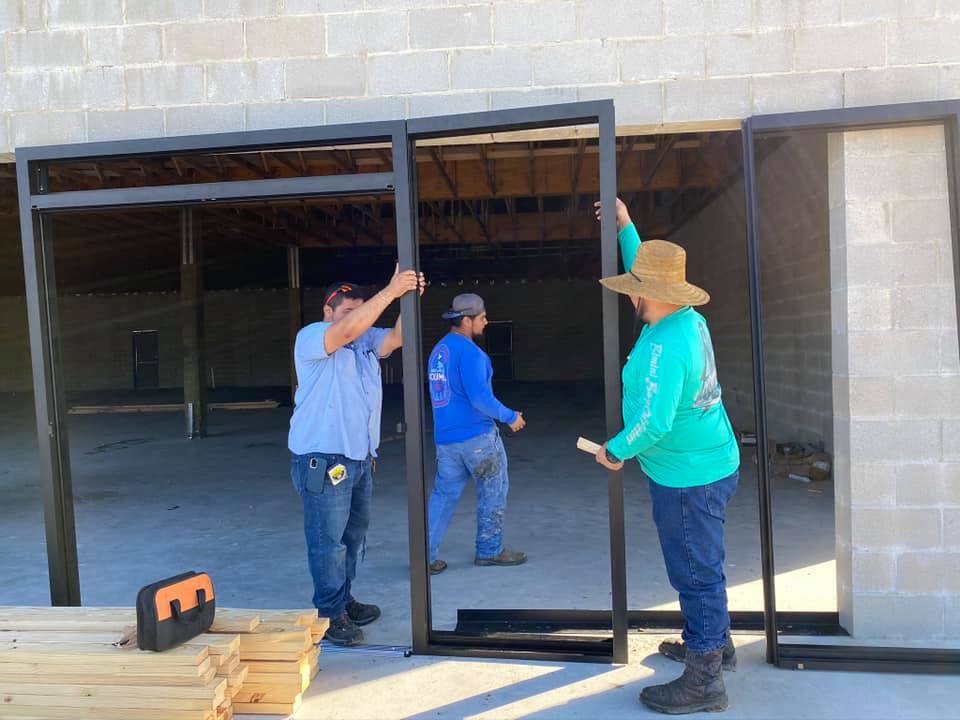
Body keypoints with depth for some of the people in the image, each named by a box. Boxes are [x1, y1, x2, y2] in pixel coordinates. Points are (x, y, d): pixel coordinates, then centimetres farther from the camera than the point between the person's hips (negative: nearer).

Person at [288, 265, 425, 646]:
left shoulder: (367, 339, 12)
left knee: (353, 534, 18)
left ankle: (343, 601, 33)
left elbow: (398, 337, -4)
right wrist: (389, 292, -30)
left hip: (360, 458, 8)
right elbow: (347, 331, -28)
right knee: (328, 540, -1)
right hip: (323, 460, -8)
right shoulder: (311, 337, -9)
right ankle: (330, 614, 12)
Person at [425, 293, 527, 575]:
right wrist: (510, 417, -9)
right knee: (493, 492, 10)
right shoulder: (468, 351, -16)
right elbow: (479, 397, -23)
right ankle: (490, 550, 21)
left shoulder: (438, 350, 11)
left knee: (444, 494, 11)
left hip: (445, 437, 8)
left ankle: (426, 556, 10)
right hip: (477, 436, -7)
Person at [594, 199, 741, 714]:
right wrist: (625, 227, 24)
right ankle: (715, 644, 42)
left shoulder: (665, 345, -27)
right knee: (703, 566, 24)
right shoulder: (687, 318, 2)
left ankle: (703, 680, 17)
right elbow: (650, 273, 20)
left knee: (695, 573, 2)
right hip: (710, 465, 10)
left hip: (688, 479, -10)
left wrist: (616, 451, -13)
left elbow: (653, 422, -30)